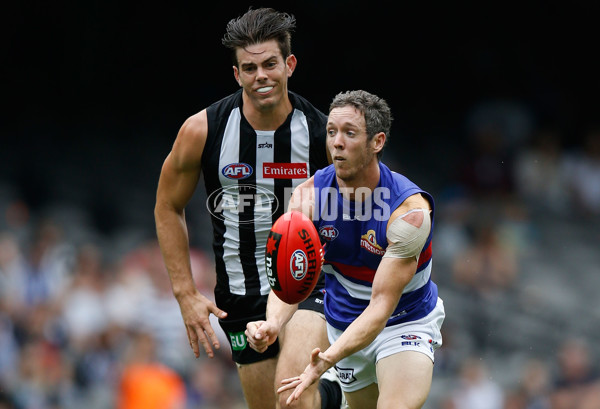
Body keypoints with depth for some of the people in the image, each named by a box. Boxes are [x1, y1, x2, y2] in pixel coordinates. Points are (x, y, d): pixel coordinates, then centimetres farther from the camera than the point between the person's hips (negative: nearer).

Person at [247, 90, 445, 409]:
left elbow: (382, 305, -31)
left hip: (405, 324, -4)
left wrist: (327, 360, -44)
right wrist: (273, 324, -40)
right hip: (343, 325, 5)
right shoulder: (309, 197, -14)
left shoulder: (410, 211, -28)